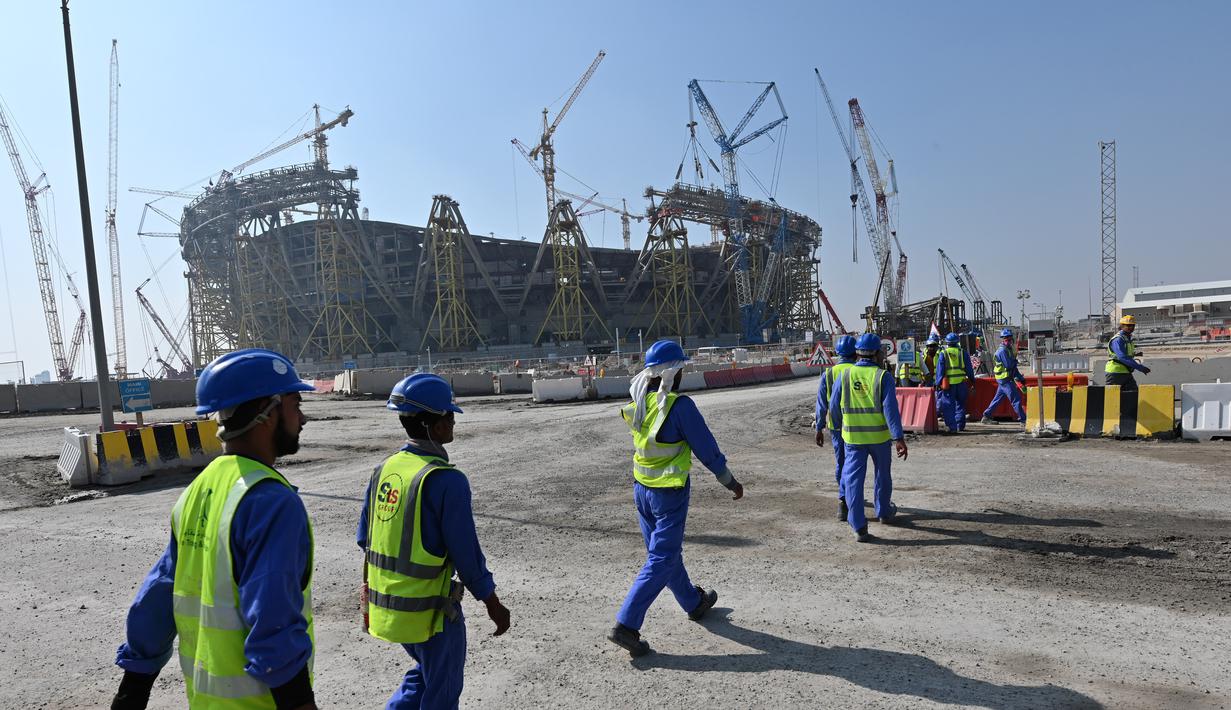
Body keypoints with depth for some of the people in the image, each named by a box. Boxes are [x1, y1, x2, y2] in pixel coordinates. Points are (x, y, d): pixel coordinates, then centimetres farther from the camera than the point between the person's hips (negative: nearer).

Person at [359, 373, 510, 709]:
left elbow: (364, 539, 7)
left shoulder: (384, 469, -1)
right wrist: (493, 604, -6)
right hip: (428, 610, -7)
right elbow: (466, 554, -20)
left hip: (383, 603, 7)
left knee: (424, 673, 29)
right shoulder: (446, 480, -24)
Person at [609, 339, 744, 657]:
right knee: (661, 560, 2)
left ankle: (694, 602, 44)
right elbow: (707, 450, -13)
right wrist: (730, 481, -1)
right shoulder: (680, 405, -22)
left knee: (666, 550, 22)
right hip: (669, 492, -7)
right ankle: (625, 625, 0)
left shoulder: (638, 401, -5)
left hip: (641, 488, 8)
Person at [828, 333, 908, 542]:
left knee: (853, 478, 2)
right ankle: (884, 512, 41)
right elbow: (890, 408, -16)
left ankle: (858, 526, -4)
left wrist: (839, 427, 23)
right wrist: (899, 438, -16)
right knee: (882, 474, 21)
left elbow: (834, 406, 5)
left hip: (853, 437, 0)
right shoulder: (883, 376, -9)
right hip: (879, 435, 0)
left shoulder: (844, 376, -2)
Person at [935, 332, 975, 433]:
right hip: (961, 382, 3)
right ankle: (960, 425, 19)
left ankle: (952, 427, -5)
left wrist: (938, 384, 0)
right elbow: (969, 368, 8)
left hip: (948, 383, -3)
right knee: (960, 404, 16)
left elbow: (939, 370, -2)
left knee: (949, 406, 1)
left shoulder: (943, 353, 0)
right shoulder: (963, 353, 6)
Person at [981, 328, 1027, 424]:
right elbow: (1008, 365, -21)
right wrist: (1015, 361, 0)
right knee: (1016, 399, -8)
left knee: (998, 399, 13)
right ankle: (1023, 419, -4)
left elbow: (1013, 367, 21)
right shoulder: (1002, 351, -13)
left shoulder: (1009, 350, 18)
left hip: (1004, 379, 10)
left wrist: (1021, 378, 17)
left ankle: (986, 417, 17)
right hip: (1005, 379, -10)